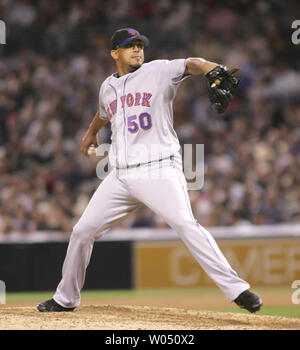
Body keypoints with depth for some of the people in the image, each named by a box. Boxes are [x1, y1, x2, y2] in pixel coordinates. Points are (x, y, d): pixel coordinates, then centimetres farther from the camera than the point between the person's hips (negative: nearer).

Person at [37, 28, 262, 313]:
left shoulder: (157, 71, -1)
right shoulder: (108, 87, 15)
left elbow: (191, 65, -20)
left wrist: (213, 70, -43)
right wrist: (92, 132, 58)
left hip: (159, 169, -6)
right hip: (121, 177, 6)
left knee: (184, 223, -26)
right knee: (82, 231, 8)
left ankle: (236, 289, -28)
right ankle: (66, 298, 27)